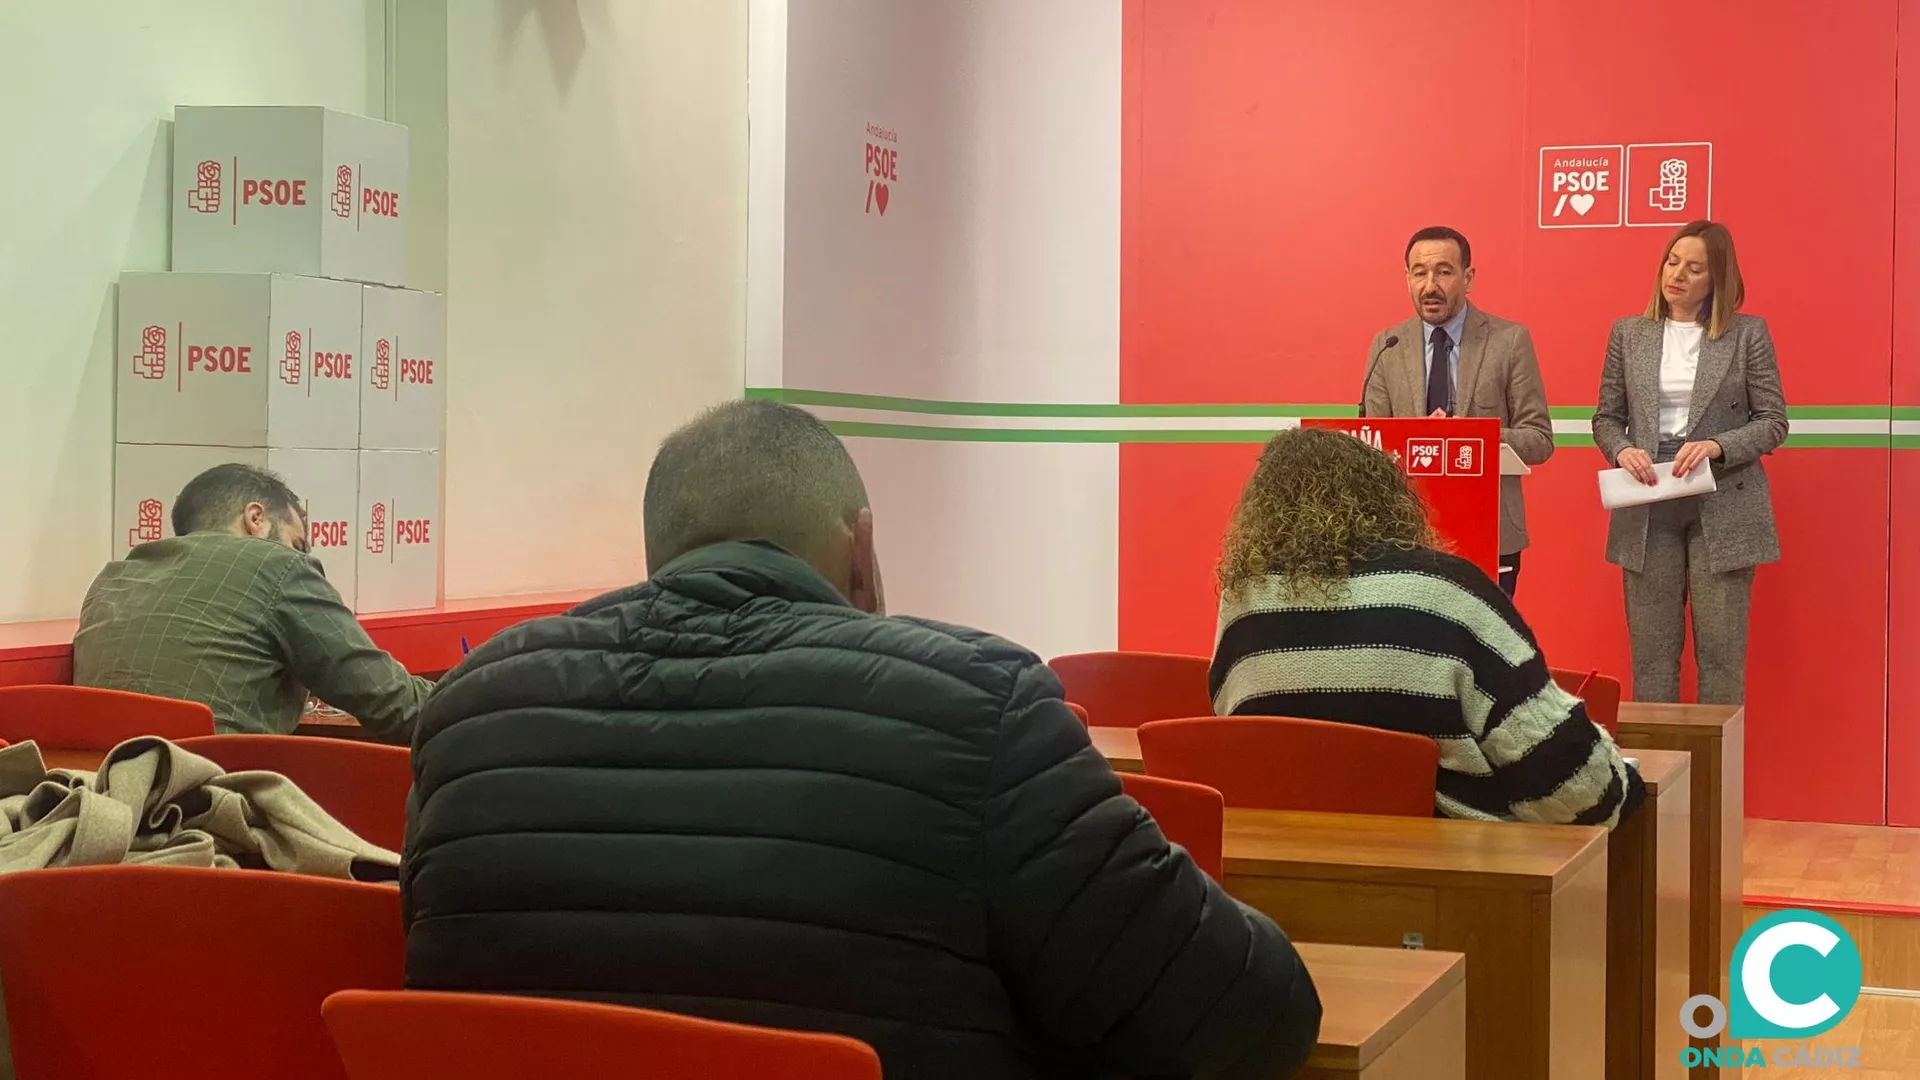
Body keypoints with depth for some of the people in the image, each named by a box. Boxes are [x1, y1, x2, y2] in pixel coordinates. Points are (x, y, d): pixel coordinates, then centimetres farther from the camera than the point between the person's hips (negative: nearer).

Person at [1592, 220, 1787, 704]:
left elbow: (1773, 422, 0)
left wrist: (1717, 446, -17)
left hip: (1723, 507, -2)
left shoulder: (1748, 334, 2)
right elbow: (1606, 418, 12)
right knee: (1651, 653, 5)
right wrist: (1622, 450, -10)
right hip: (1649, 512, 2)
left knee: (1720, 653, 1)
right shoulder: (1628, 334, 9)